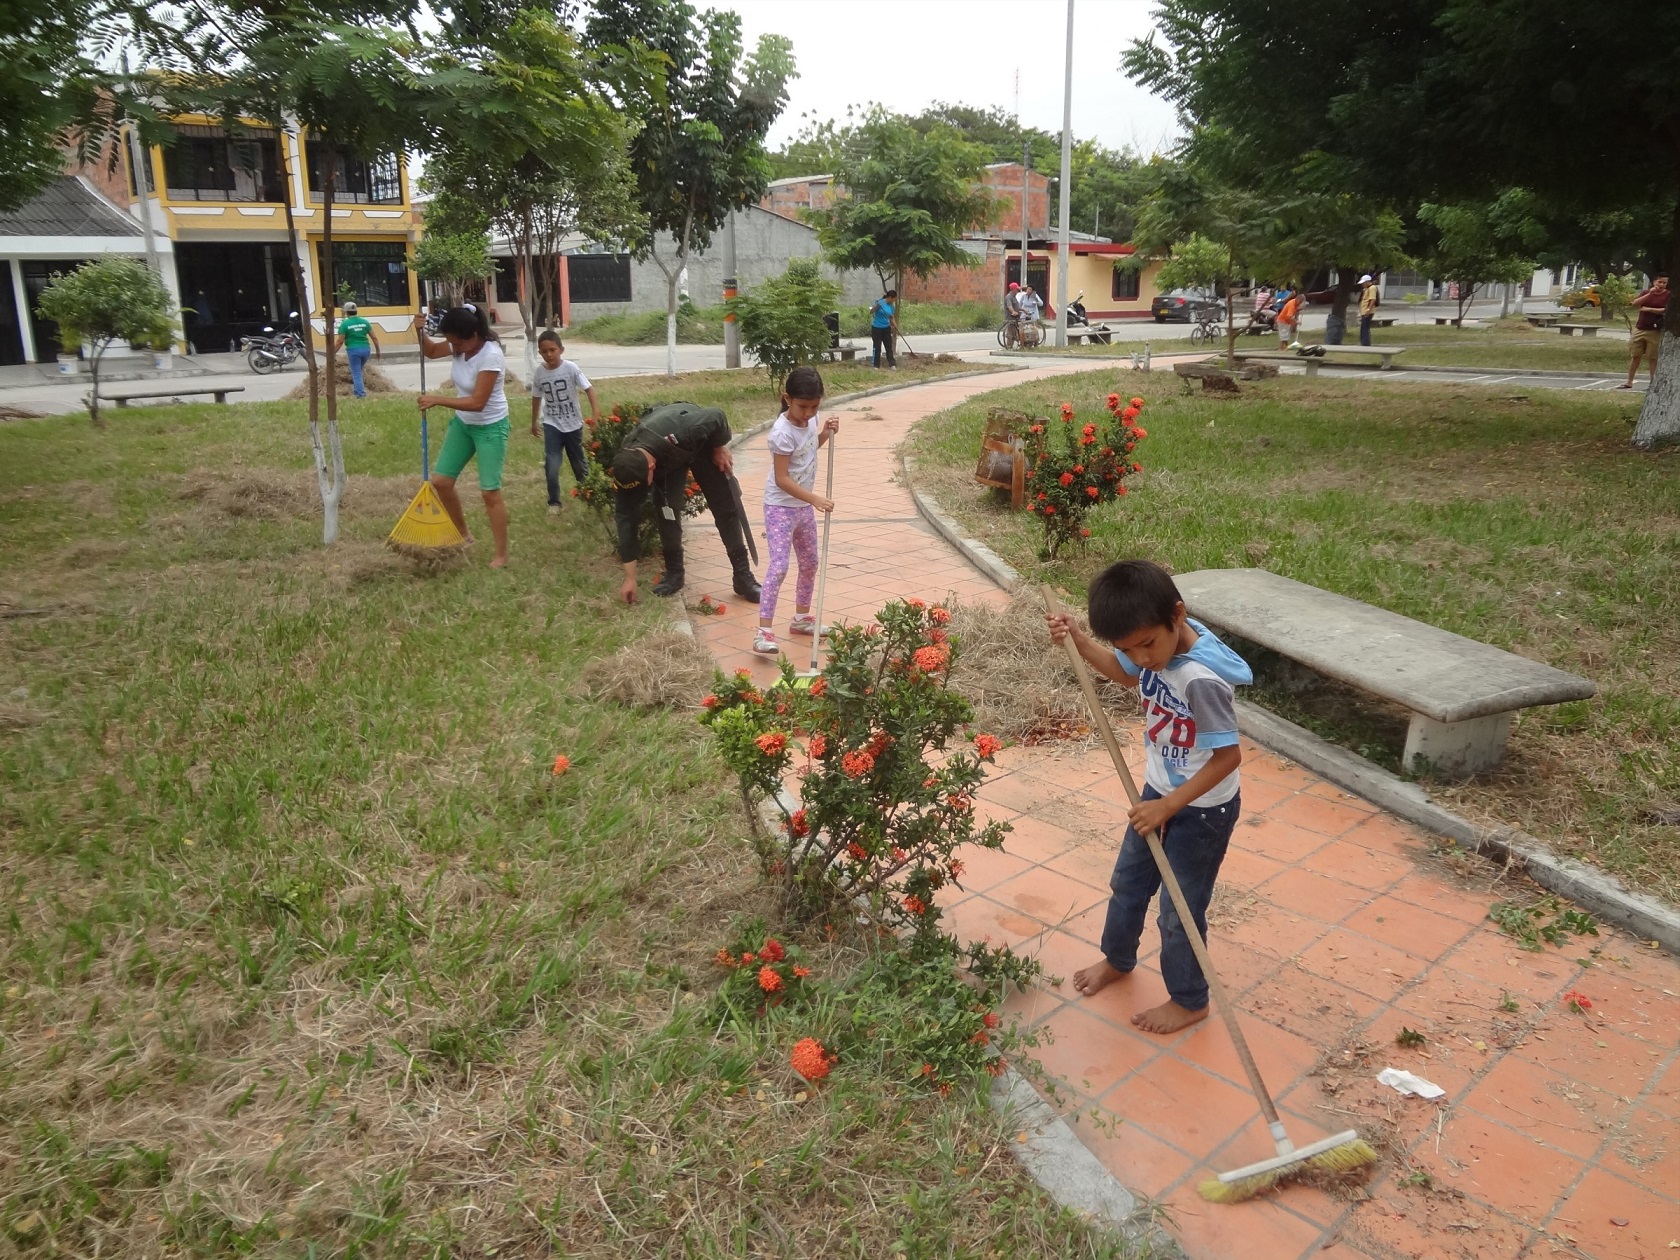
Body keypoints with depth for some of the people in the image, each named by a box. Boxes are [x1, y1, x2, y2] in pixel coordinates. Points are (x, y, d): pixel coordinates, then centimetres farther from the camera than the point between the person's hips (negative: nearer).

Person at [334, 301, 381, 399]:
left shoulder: (345, 324, -6)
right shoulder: (365, 322, 4)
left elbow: (340, 341, -6)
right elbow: (374, 337, 4)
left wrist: (333, 353, 2)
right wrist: (378, 350, 15)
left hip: (353, 350, -4)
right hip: (366, 349, 4)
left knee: (356, 374, 4)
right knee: (358, 370, 25)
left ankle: (361, 394, 0)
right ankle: (357, 389, 29)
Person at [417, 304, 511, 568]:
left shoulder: (490, 356, -28)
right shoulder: (459, 345, -6)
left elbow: (477, 402, -30)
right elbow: (430, 351, 15)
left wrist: (438, 400, -27)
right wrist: (420, 331, -5)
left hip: (490, 428, -8)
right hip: (462, 423, 8)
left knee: (490, 491, -7)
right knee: (440, 481, 10)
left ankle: (501, 555, 4)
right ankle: (463, 535, 29)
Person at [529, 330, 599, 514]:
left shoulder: (571, 368, -15)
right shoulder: (539, 373, -7)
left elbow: (588, 388, -16)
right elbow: (536, 398, 8)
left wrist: (595, 411, -32)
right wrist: (534, 423, 18)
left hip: (573, 424, -1)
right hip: (552, 424, 1)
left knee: (579, 463, 15)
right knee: (551, 466, -11)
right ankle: (554, 502, 6)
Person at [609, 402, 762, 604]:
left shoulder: (681, 434, -49)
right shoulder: (626, 467, -33)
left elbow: (716, 417, -30)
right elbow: (626, 517, -26)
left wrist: (719, 449, -13)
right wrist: (630, 578, -22)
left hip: (701, 442, -2)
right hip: (666, 456, 2)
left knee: (725, 506, -4)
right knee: (667, 508, -14)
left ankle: (743, 575, 4)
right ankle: (673, 572, 5)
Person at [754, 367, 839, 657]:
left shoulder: (810, 419, -1)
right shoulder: (782, 432, -25)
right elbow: (781, 479, -26)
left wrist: (826, 432, 2)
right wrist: (815, 499, -30)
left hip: (804, 506, 8)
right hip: (780, 507, -8)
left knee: (810, 564, 17)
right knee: (779, 566, -16)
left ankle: (801, 618, 33)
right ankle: (764, 631, -16)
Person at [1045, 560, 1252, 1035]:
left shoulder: (1202, 679, -36)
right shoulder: (1154, 645, -12)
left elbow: (1228, 756, -28)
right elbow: (1125, 673, 12)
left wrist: (1169, 806, -25)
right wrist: (1077, 639, -1)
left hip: (1202, 808, -8)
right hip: (1160, 791, 8)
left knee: (1180, 910, 10)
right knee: (1128, 881, 24)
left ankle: (1189, 1000, 34)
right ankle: (1117, 959, 50)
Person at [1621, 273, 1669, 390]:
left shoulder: (1668, 295, -2)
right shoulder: (1646, 292, 11)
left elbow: (1667, 310, -15)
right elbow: (1634, 304, -5)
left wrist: (1648, 309, -13)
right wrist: (1649, 294, -15)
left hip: (1655, 331, -4)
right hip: (1639, 329, 4)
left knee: (1653, 358, -1)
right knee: (1634, 356, 6)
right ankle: (1629, 382, 13)